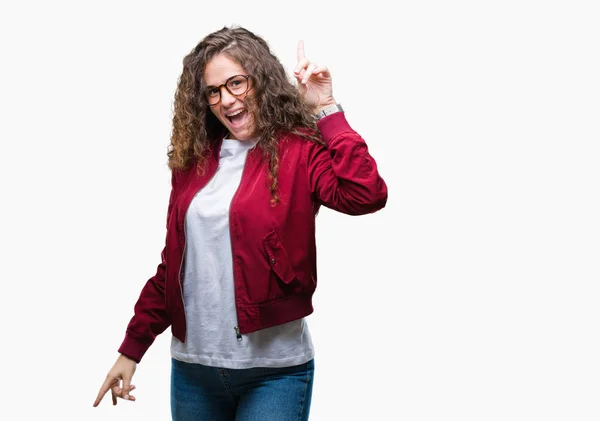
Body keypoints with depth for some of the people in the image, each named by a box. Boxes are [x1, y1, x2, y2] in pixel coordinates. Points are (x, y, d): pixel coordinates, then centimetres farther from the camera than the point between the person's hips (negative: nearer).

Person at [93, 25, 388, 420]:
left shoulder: (299, 151, -7)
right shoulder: (194, 158, 7)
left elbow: (366, 195, -26)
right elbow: (171, 265, 12)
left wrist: (326, 111, -20)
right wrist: (132, 347, 11)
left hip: (274, 369, -4)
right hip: (192, 366, 5)